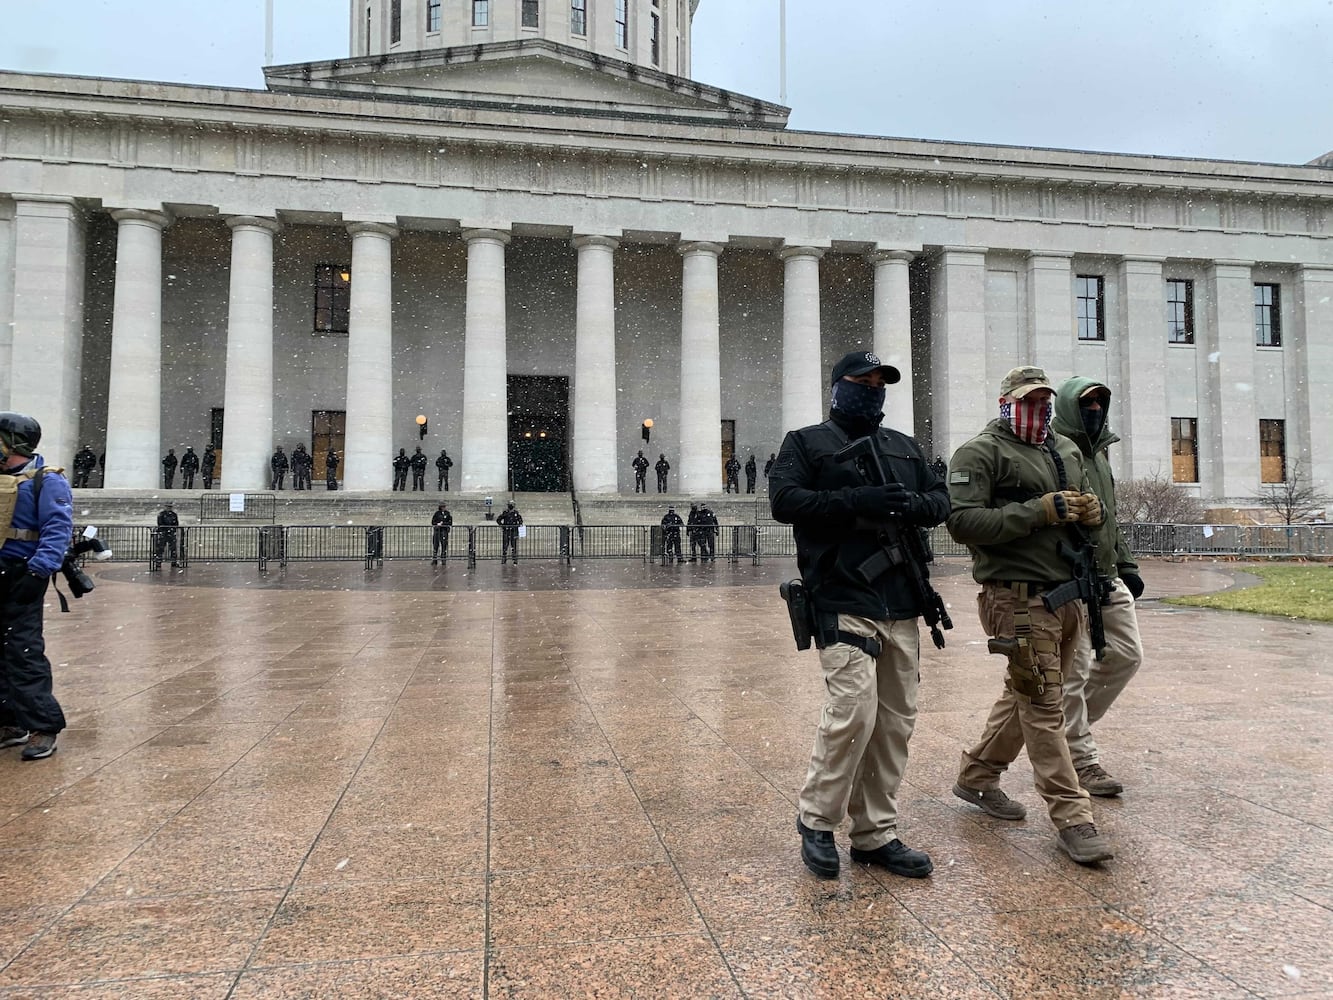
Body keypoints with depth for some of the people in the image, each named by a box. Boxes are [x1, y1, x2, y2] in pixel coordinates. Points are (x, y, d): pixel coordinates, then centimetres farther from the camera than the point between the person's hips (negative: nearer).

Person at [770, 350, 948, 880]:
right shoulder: (806, 443, 6)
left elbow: (941, 499, 19)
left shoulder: (903, 446, 22)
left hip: (901, 604, 6)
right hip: (843, 601, -6)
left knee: (895, 721, 8)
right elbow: (784, 499, -9)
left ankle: (876, 834, 21)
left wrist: (913, 505, -5)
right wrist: (856, 502, -18)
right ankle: (817, 820, 8)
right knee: (853, 711, -15)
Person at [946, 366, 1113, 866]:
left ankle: (977, 775, 34)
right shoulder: (980, 453, -7)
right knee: (1043, 707, -4)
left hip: (1068, 596, 8)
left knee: (1025, 697, 17)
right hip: (1019, 597, -8)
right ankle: (1073, 819, 4)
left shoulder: (1067, 450, 19)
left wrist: (1092, 511, 3)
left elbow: (1084, 504, 29)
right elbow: (963, 521, -18)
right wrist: (1039, 512, -20)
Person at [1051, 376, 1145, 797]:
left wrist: (1126, 565, 20)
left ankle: (1070, 724, 27)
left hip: (1107, 578, 9)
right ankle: (1082, 759, 9)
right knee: (1073, 670, -2)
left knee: (1127, 655, 13)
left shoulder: (1098, 452, 18)